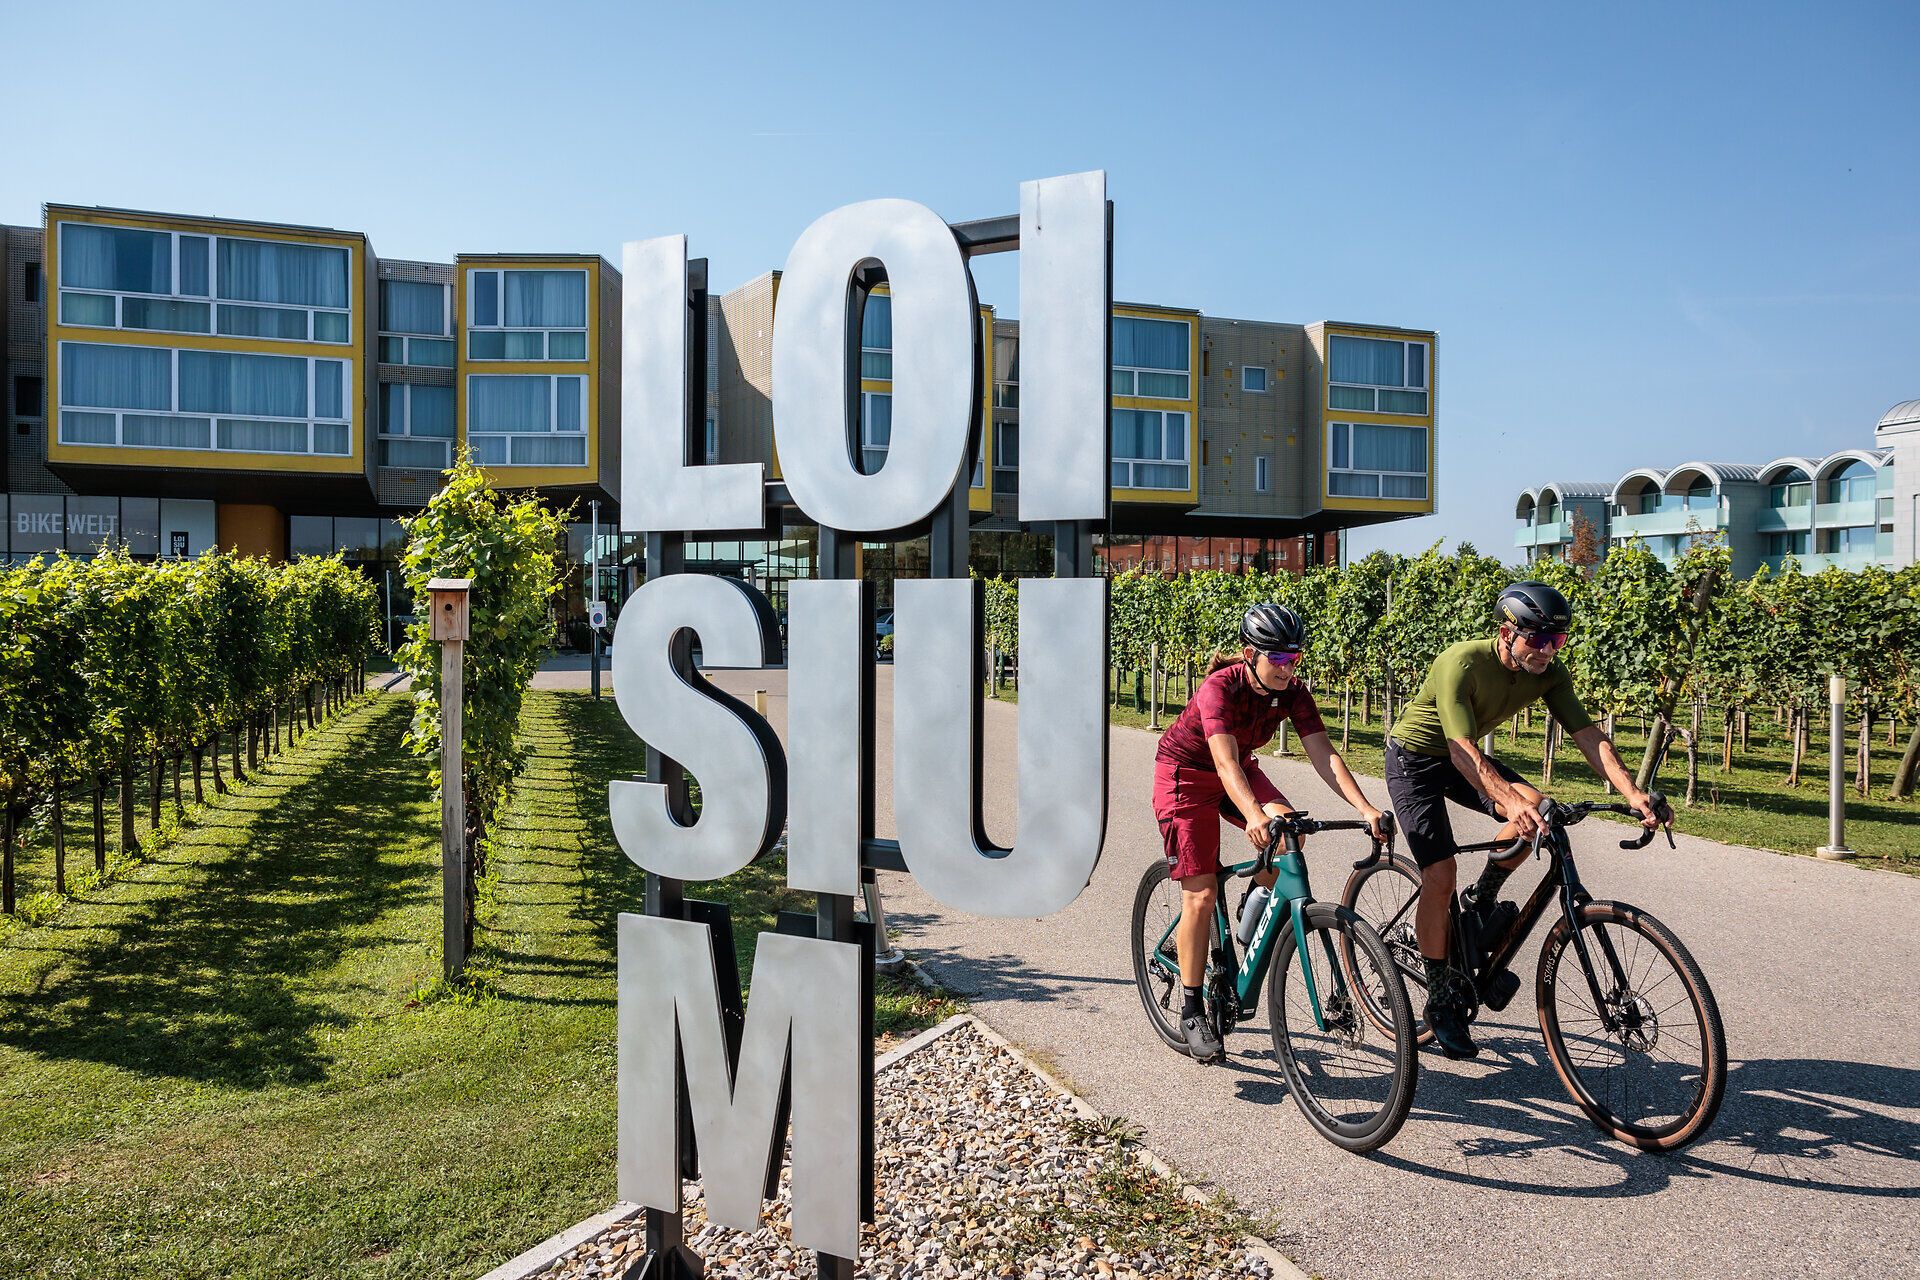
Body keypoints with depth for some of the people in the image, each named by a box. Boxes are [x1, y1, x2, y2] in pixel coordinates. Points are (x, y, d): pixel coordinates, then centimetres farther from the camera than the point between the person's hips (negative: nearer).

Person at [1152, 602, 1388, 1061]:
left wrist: (1365, 808, -37)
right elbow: (1224, 762, -43)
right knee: (1202, 893, -10)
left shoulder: (1293, 694, -14)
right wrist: (1253, 816, -60)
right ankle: (1191, 1012, 2)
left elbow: (1324, 755, -22)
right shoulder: (1220, 688, -31)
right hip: (1185, 774, -5)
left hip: (1239, 769, 5)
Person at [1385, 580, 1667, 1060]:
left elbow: (1589, 736, -19)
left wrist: (1634, 794, -34)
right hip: (1415, 756, -6)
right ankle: (1441, 998, 2)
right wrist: (1508, 800, -53)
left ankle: (1480, 901, 4)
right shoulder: (1462, 663, -31)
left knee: (1538, 811, -21)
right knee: (1440, 875, -15)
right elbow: (1462, 750, -38)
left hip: (1461, 755, 6)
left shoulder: (1550, 673, -13)